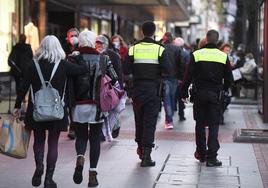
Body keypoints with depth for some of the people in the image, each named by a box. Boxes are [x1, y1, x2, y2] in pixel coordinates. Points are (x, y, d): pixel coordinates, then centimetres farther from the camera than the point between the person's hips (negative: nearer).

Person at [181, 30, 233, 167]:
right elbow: (229, 79, 5)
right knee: (213, 125, 2)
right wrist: (224, 89, 24)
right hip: (215, 94, 0)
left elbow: (188, 76, -5)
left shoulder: (196, 55, -4)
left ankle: (201, 153, 22)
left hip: (199, 94, 0)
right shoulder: (223, 56, -1)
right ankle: (211, 157, -4)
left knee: (200, 124, 13)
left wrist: (184, 93, 4)